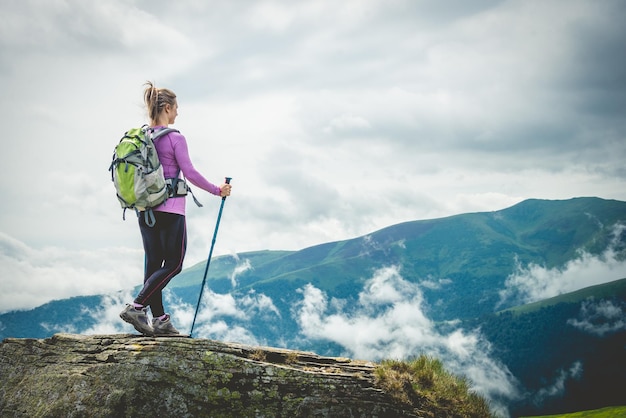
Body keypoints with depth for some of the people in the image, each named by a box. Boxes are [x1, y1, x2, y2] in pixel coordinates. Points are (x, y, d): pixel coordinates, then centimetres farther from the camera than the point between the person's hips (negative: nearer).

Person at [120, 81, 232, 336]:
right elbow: (190, 173, -11)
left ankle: (159, 320, 10)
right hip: (170, 209, -7)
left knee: (153, 263, 8)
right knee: (173, 264, 1)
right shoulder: (175, 138, -12)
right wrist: (218, 191, 1)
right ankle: (136, 307, -12)